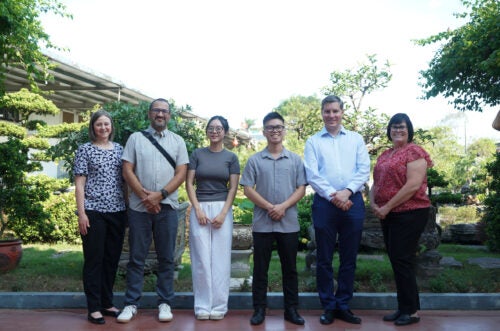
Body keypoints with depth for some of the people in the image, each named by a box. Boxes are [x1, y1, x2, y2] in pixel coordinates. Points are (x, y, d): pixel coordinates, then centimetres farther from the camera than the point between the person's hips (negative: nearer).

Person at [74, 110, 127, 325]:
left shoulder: (119, 149, 12)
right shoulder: (85, 150, 1)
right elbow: (79, 184, -2)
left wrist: (128, 207, 9)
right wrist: (81, 212, -10)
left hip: (117, 212, 4)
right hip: (94, 212, -4)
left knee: (112, 258, 10)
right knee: (94, 259, 1)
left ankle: (107, 303, 22)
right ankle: (94, 307, 9)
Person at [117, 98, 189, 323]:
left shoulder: (177, 141, 8)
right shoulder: (135, 138, 6)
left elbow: (181, 173, 0)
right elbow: (127, 171, 0)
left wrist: (160, 195, -13)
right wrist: (144, 195, -11)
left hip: (167, 207, 1)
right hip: (139, 207, 0)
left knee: (166, 258, 6)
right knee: (136, 258, 5)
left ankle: (164, 303, 15)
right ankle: (131, 303, 14)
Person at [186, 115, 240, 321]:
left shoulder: (231, 157, 5)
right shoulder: (197, 154, 6)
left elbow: (233, 188, 1)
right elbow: (189, 183, 2)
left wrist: (223, 213, -10)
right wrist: (198, 209, -9)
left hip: (222, 209, 0)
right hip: (199, 208, 0)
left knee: (220, 258, 2)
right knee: (201, 258, 1)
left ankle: (219, 305, 12)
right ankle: (202, 306, 11)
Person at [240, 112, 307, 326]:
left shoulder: (295, 160, 7)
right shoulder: (254, 160, 4)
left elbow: (301, 189, 2)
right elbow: (247, 189, -1)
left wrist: (283, 207, -13)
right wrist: (269, 207, -12)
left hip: (289, 223, 1)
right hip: (262, 223, 0)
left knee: (290, 268, 8)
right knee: (260, 268, 5)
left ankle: (291, 309, 18)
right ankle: (259, 309, 15)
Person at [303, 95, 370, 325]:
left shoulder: (356, 139, 12)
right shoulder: (313, 141, 7)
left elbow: (364, 170, 2)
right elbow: (312, 175, -3)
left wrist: (347, 191, -13)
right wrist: (333, 195, -14)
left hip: (353, 202, 2)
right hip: (324, 203, -1)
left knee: (349, 258, 7)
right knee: (324, 259, 4)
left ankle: (343, 306, 18)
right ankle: (328, 306, 16)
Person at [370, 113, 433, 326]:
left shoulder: (414, 152, -9)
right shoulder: (384, 155, 16)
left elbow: (413, 185, -19)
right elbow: (376, 183, 17)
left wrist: (387, 207, -17)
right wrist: (373, 204, -2)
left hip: (409, 214, -8)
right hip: (388, 215, 8)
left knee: (402, 261, -5)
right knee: (396, 261, 11)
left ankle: (411, 311, 7)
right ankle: (403, 308, 22)